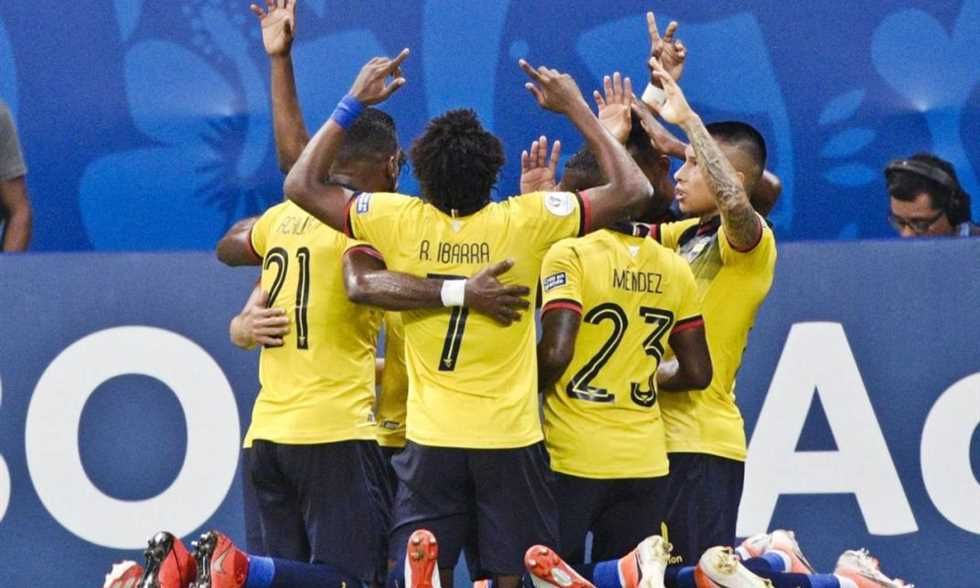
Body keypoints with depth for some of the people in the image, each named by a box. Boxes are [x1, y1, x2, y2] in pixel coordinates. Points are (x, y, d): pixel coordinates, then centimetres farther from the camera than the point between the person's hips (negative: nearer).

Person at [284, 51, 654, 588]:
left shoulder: (401, 223, -8)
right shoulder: (524, 222, -11)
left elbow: (301, 185, 3)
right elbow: (632, 192, -6)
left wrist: (353, 104, 6)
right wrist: (576, 109, 0)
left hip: (431, 440, 1)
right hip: (510, 438, -1)